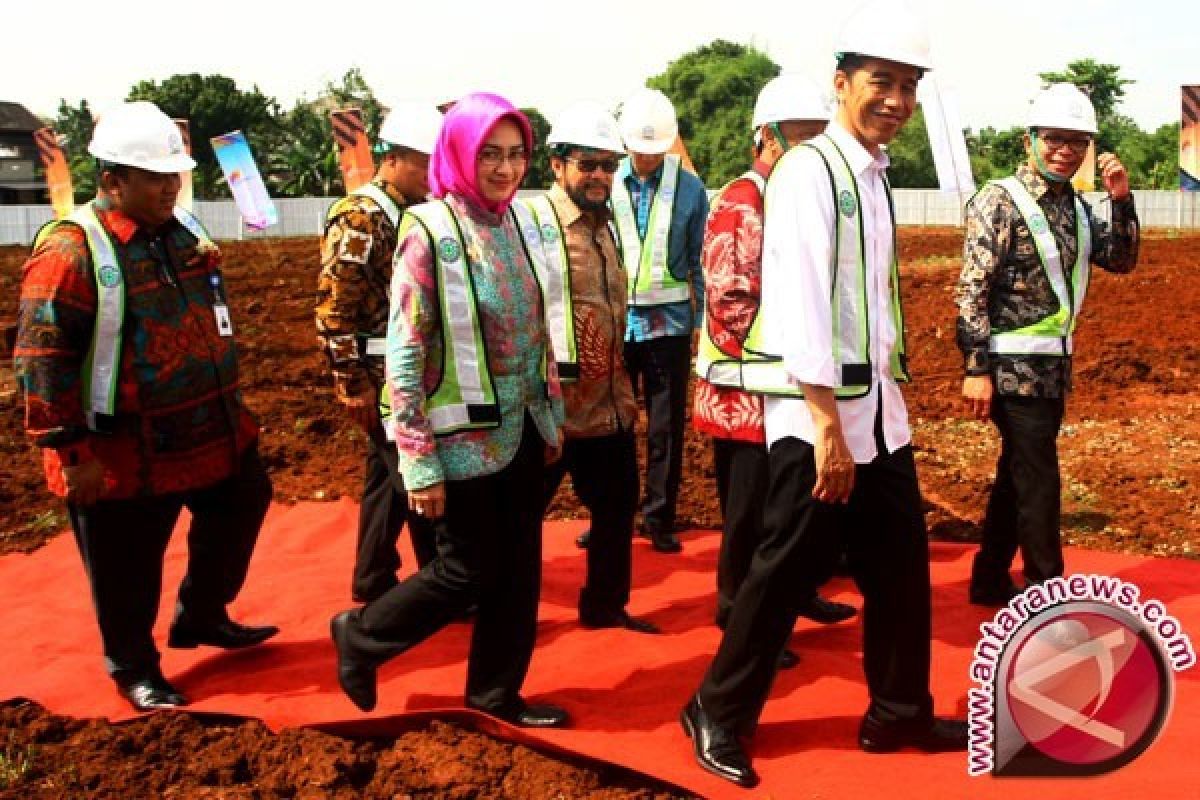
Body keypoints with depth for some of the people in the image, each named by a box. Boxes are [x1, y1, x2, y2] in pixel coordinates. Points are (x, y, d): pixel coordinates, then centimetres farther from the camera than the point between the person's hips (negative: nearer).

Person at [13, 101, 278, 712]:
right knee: (127, 570, 8)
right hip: (125, 454, -7)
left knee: (240, 509, 22)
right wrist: (71, 450, -19)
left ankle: (201, 617, 42)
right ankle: (133, 667, 32)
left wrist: (230, 407, 21)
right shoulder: (71, 250, -19)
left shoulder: (183, 231, 5)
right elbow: (42, 358, -19)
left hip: (212, 432, 8)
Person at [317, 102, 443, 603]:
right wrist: (354, 385, -18)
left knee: (389, 476, 15)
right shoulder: (358, 219, -15)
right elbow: (333, 310, -18)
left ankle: (374, 586, 27)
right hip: (382, 378, -9)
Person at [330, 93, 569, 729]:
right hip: (465, 435, -6)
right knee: (470, 570, 4)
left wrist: (552, 412, 13)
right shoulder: (429, 231, -16)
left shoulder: (519, 220, 4)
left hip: (522, 427, 6)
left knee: (520, 568, 12)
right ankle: (361, 636, 29)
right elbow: (404, 352, -17)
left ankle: (497, 693, 31)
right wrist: (419, 462, -18)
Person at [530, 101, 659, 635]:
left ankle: (606, 606, 33)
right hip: (553, 404, -8)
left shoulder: (604, 224, 14)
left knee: (617, 506, 16)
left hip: (610, 404, 8)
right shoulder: (530, 221, -13)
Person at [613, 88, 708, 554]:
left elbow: (699, 261, 2)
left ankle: (659, 518, 20)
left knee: (666, 426, 7)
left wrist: (701, 323, 1)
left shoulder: (689, 188, -2)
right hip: (612, 321, 1)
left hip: (668, 322, 0)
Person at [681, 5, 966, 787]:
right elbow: (802, 303, -19)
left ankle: (900, 713, 31)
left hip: (879, 408, 8)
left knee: (902, 566, 14)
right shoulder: (808, 171, -12)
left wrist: (884, 400, 14)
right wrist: (828, 424, -21)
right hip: (817, 413, -8)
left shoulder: (874, 177, 14)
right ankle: (719, 716, 19)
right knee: (787, 572, 1)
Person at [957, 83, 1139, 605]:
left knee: (1018, 474, 15)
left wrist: (1121, 200, -1)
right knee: (1038, 481, -2)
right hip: (1014, 365, -8)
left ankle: (990, 581, 27)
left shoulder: (1076, 206, 10)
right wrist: (977, 369, -21)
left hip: (1054, 365, 8)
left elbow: (1121, 260, 14)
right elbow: (972, 290, -17)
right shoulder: (999, 201, -12)